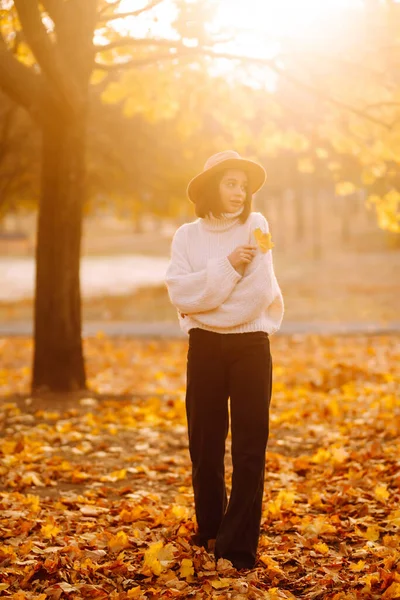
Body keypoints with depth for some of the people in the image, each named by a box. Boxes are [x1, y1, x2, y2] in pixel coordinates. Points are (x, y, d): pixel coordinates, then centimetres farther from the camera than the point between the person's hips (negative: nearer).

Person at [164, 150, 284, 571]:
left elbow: (260, 291, -11)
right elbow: (180, 292, -9)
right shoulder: (187, 235, 5)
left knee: (250, 447, -3)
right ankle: (208, 532, 23)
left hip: (250, 346, -1)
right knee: (205, 445, 7)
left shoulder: (256, 226, 1)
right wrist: (227, 267, -18)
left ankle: (238, 546, 2)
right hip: (205, 348, 1)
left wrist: (202, 305, -7)